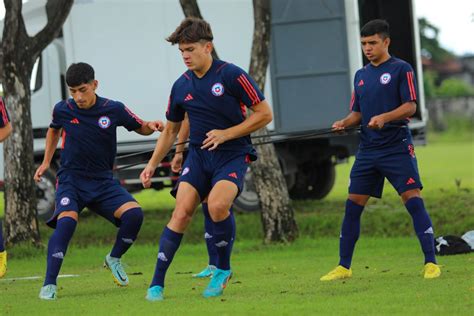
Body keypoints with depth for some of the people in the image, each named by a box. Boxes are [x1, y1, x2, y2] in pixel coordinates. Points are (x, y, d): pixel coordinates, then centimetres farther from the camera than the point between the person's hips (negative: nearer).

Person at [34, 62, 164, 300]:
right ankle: (49, 285, -25)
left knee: (134, 214, -21)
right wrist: (46, 162, 18)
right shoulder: (63, 110, -4)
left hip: (103, 181, 1)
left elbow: (140, 128, 10)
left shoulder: (114, 110, -7)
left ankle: (114, 258, 8)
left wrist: (152, 126, -13)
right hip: (71, 180, -1)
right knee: (67, 221, -29)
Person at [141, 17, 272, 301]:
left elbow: (264, 114, -8)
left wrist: (226, 133, -14)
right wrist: (152, 165, 16)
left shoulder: (231, 75, -10)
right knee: (181, 213, -13)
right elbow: (171, 130, 21)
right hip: (198, 155, 4)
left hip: (233, 155, -4)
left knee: (217, 205, -29)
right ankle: (157, 284, -8)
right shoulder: (181, 86, 7)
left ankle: (223, 269, -4)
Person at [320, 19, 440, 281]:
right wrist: (344, 123, -2)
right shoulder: (361, 75, 16)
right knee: (352, 205, 4)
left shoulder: (401, 69, -3)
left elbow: (410, 106, -10)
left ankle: (431, 262, -9)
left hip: (397, 147, -6)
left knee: (413, 200, -12)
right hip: (368, 149, 6)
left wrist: (384, 117, -25)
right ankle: (344, 267, 11)